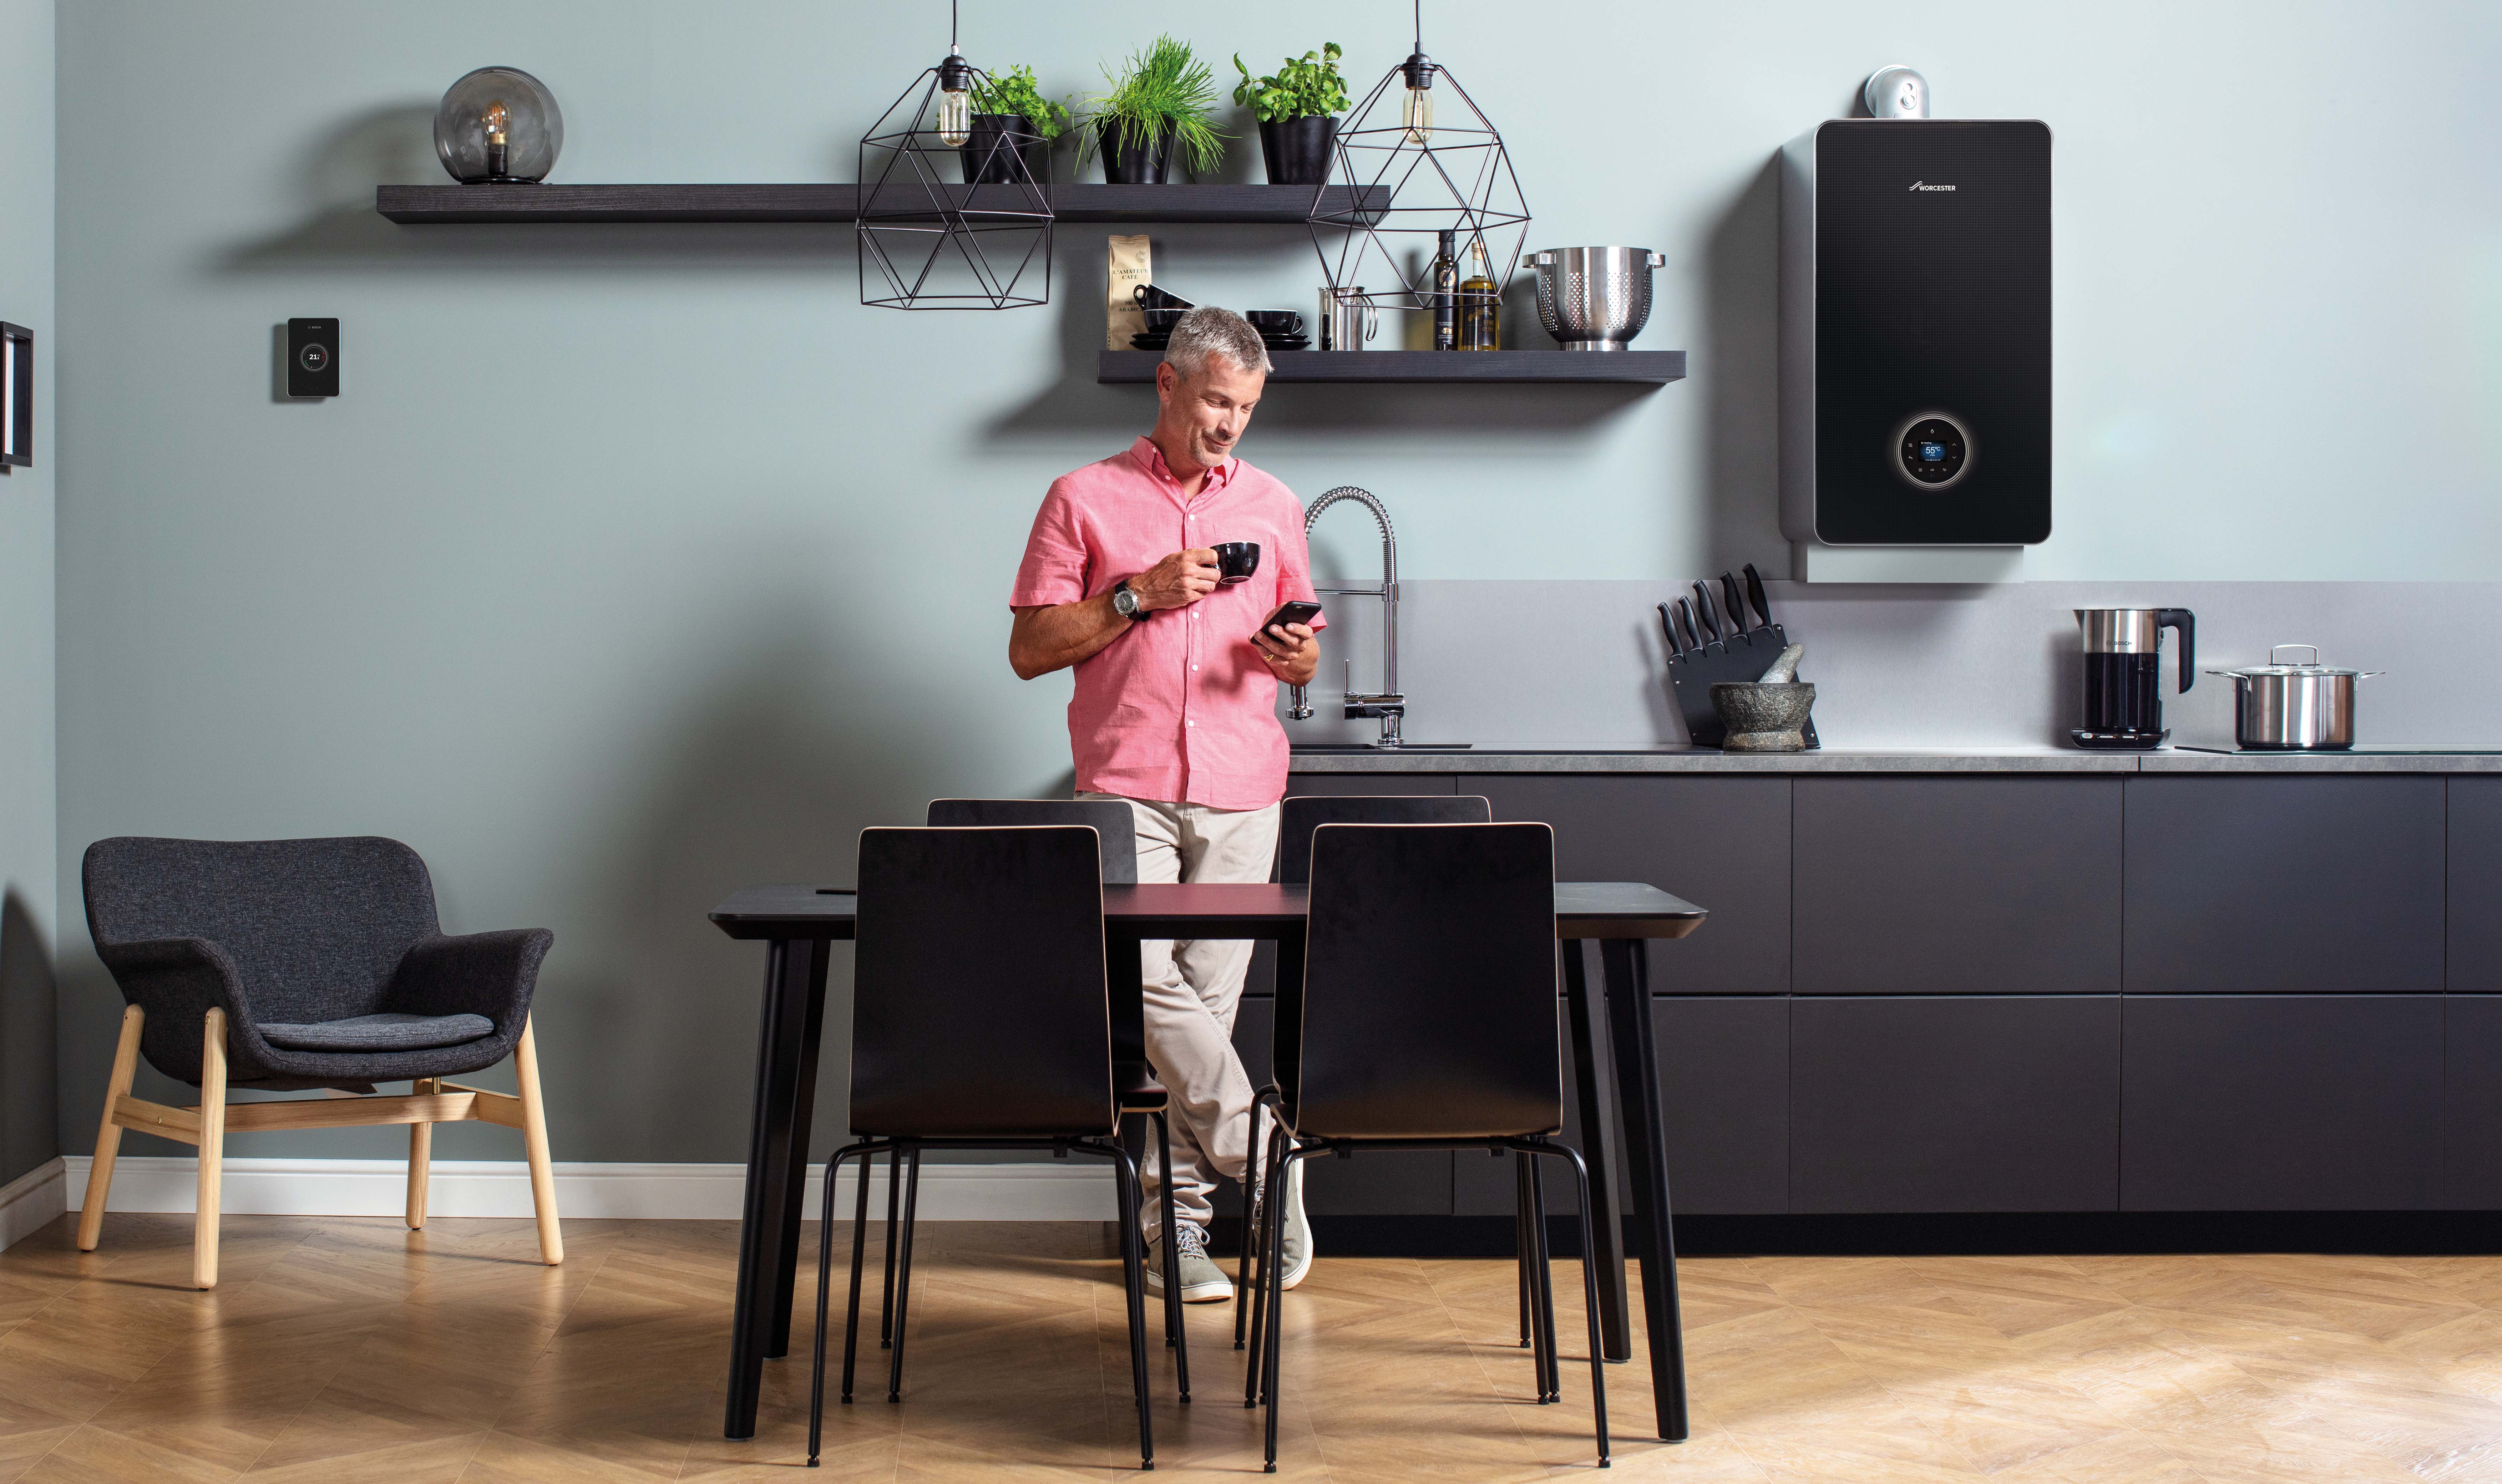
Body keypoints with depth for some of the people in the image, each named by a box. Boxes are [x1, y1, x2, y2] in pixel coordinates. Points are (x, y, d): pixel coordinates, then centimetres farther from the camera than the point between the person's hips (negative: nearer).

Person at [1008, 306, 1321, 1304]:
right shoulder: (1085, 499, 6)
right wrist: (1140, 595, -9)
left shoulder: (1274, 507, 16)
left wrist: (1295, 655, -2)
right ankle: (1262, 1151, -8)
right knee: (1141, 974, -21)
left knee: (1207, 997, -1)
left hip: (1242, 794, 2)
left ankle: (1179, 1216, 5)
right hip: (1127, 787, -2)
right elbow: (1029, 648, 3)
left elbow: (1300, 659, 23)